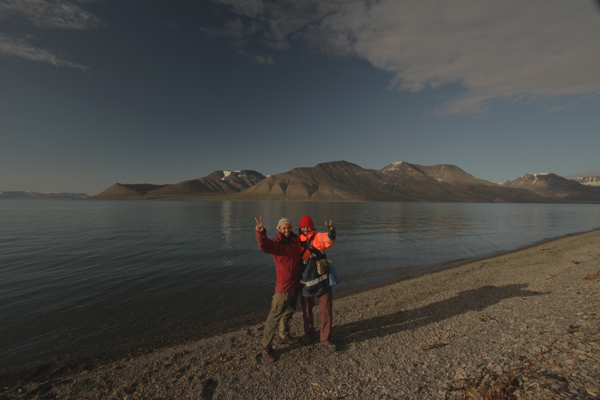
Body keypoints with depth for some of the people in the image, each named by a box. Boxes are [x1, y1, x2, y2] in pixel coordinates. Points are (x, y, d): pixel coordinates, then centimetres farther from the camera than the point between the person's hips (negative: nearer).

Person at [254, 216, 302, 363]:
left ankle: (284, 335, 46)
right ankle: (266, 346, 15)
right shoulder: (276, 243, -16)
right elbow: (264, 245, -39)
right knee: (275, 316, -2)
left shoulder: (296, 240, 3)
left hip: (295, 284, 7)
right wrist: (261, 232, -57)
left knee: (289, 312, 24)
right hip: (283, 286, -7)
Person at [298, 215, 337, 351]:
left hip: (322, 282, -1)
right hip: (305, 283, 2)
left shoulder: (317, 237, -7)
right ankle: (309, 335, 42)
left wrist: (331, 234, -51)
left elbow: (327, 240, -31)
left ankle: (326, 339, 27)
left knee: (327, 311, 7)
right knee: (307, 312, 17)